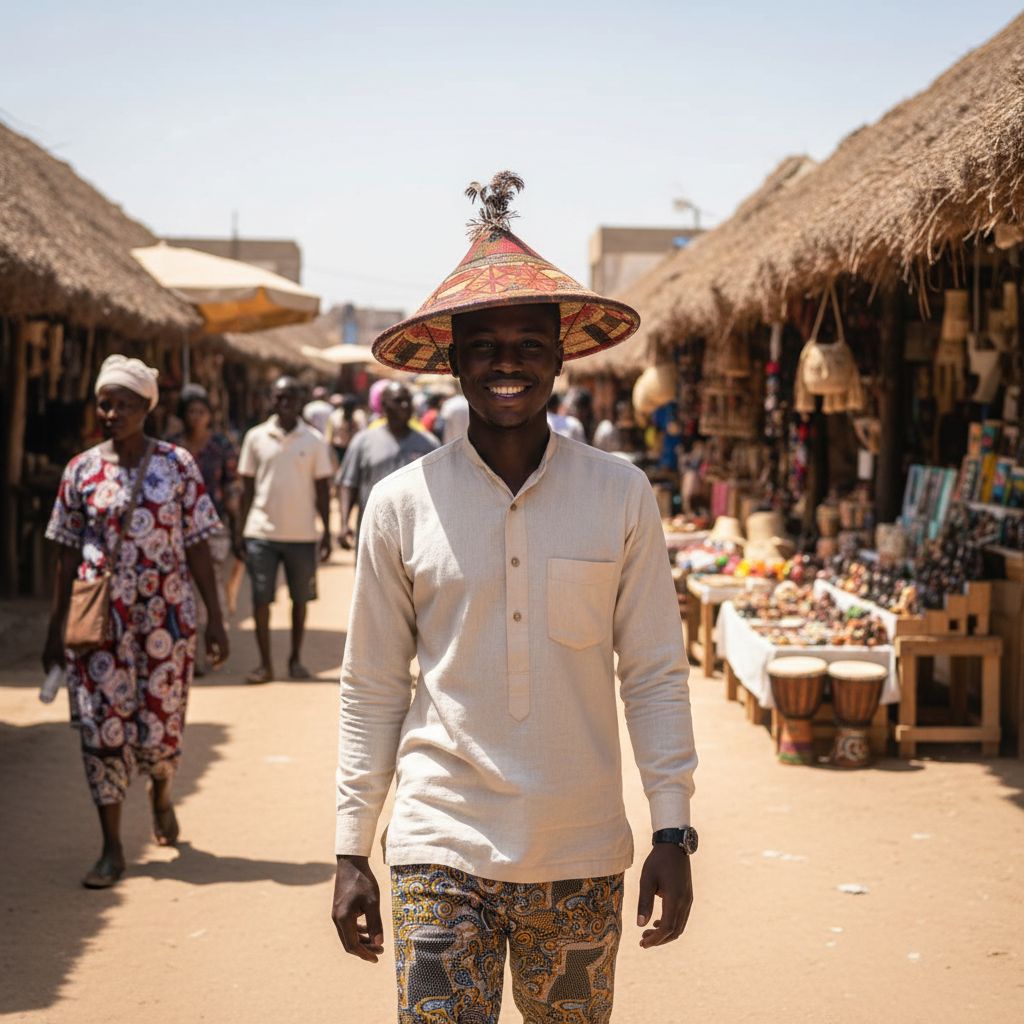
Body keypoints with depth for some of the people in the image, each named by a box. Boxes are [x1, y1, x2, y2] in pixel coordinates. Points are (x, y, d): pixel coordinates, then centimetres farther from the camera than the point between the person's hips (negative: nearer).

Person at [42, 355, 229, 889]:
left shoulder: (177, 464, 0)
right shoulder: (82, 470, 2)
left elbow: (198, 546, 2)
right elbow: (67, 553, 6)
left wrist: (215, 618, -1)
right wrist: (56, 626, 5)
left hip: (166, 618, 0)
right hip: (99, 619, 1)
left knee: (160, 729, 3)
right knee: (102, 729, -2)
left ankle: (161, 790, 38)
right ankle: (112, 849, 8)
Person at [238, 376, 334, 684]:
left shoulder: (314, 440, 2)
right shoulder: (256, 437, 4)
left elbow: (322, 489, 6)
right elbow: (247, 487, 8)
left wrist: (327, 531, 2)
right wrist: (241, 530, 5)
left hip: (302, 534, 0)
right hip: (262, 532, 0)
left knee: (300, 598, 8)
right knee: (261, 598, -1)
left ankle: (296, 659, 21)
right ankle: (265, 663, 7)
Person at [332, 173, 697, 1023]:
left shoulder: (621, 496, 0)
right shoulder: (403, 504, -1)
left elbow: (655, 675, 4)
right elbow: (371, 691, 5)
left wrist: (673, 832, 0)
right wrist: (352, 851, 4)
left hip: (582, 858, 1)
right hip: (441, 851, -1)